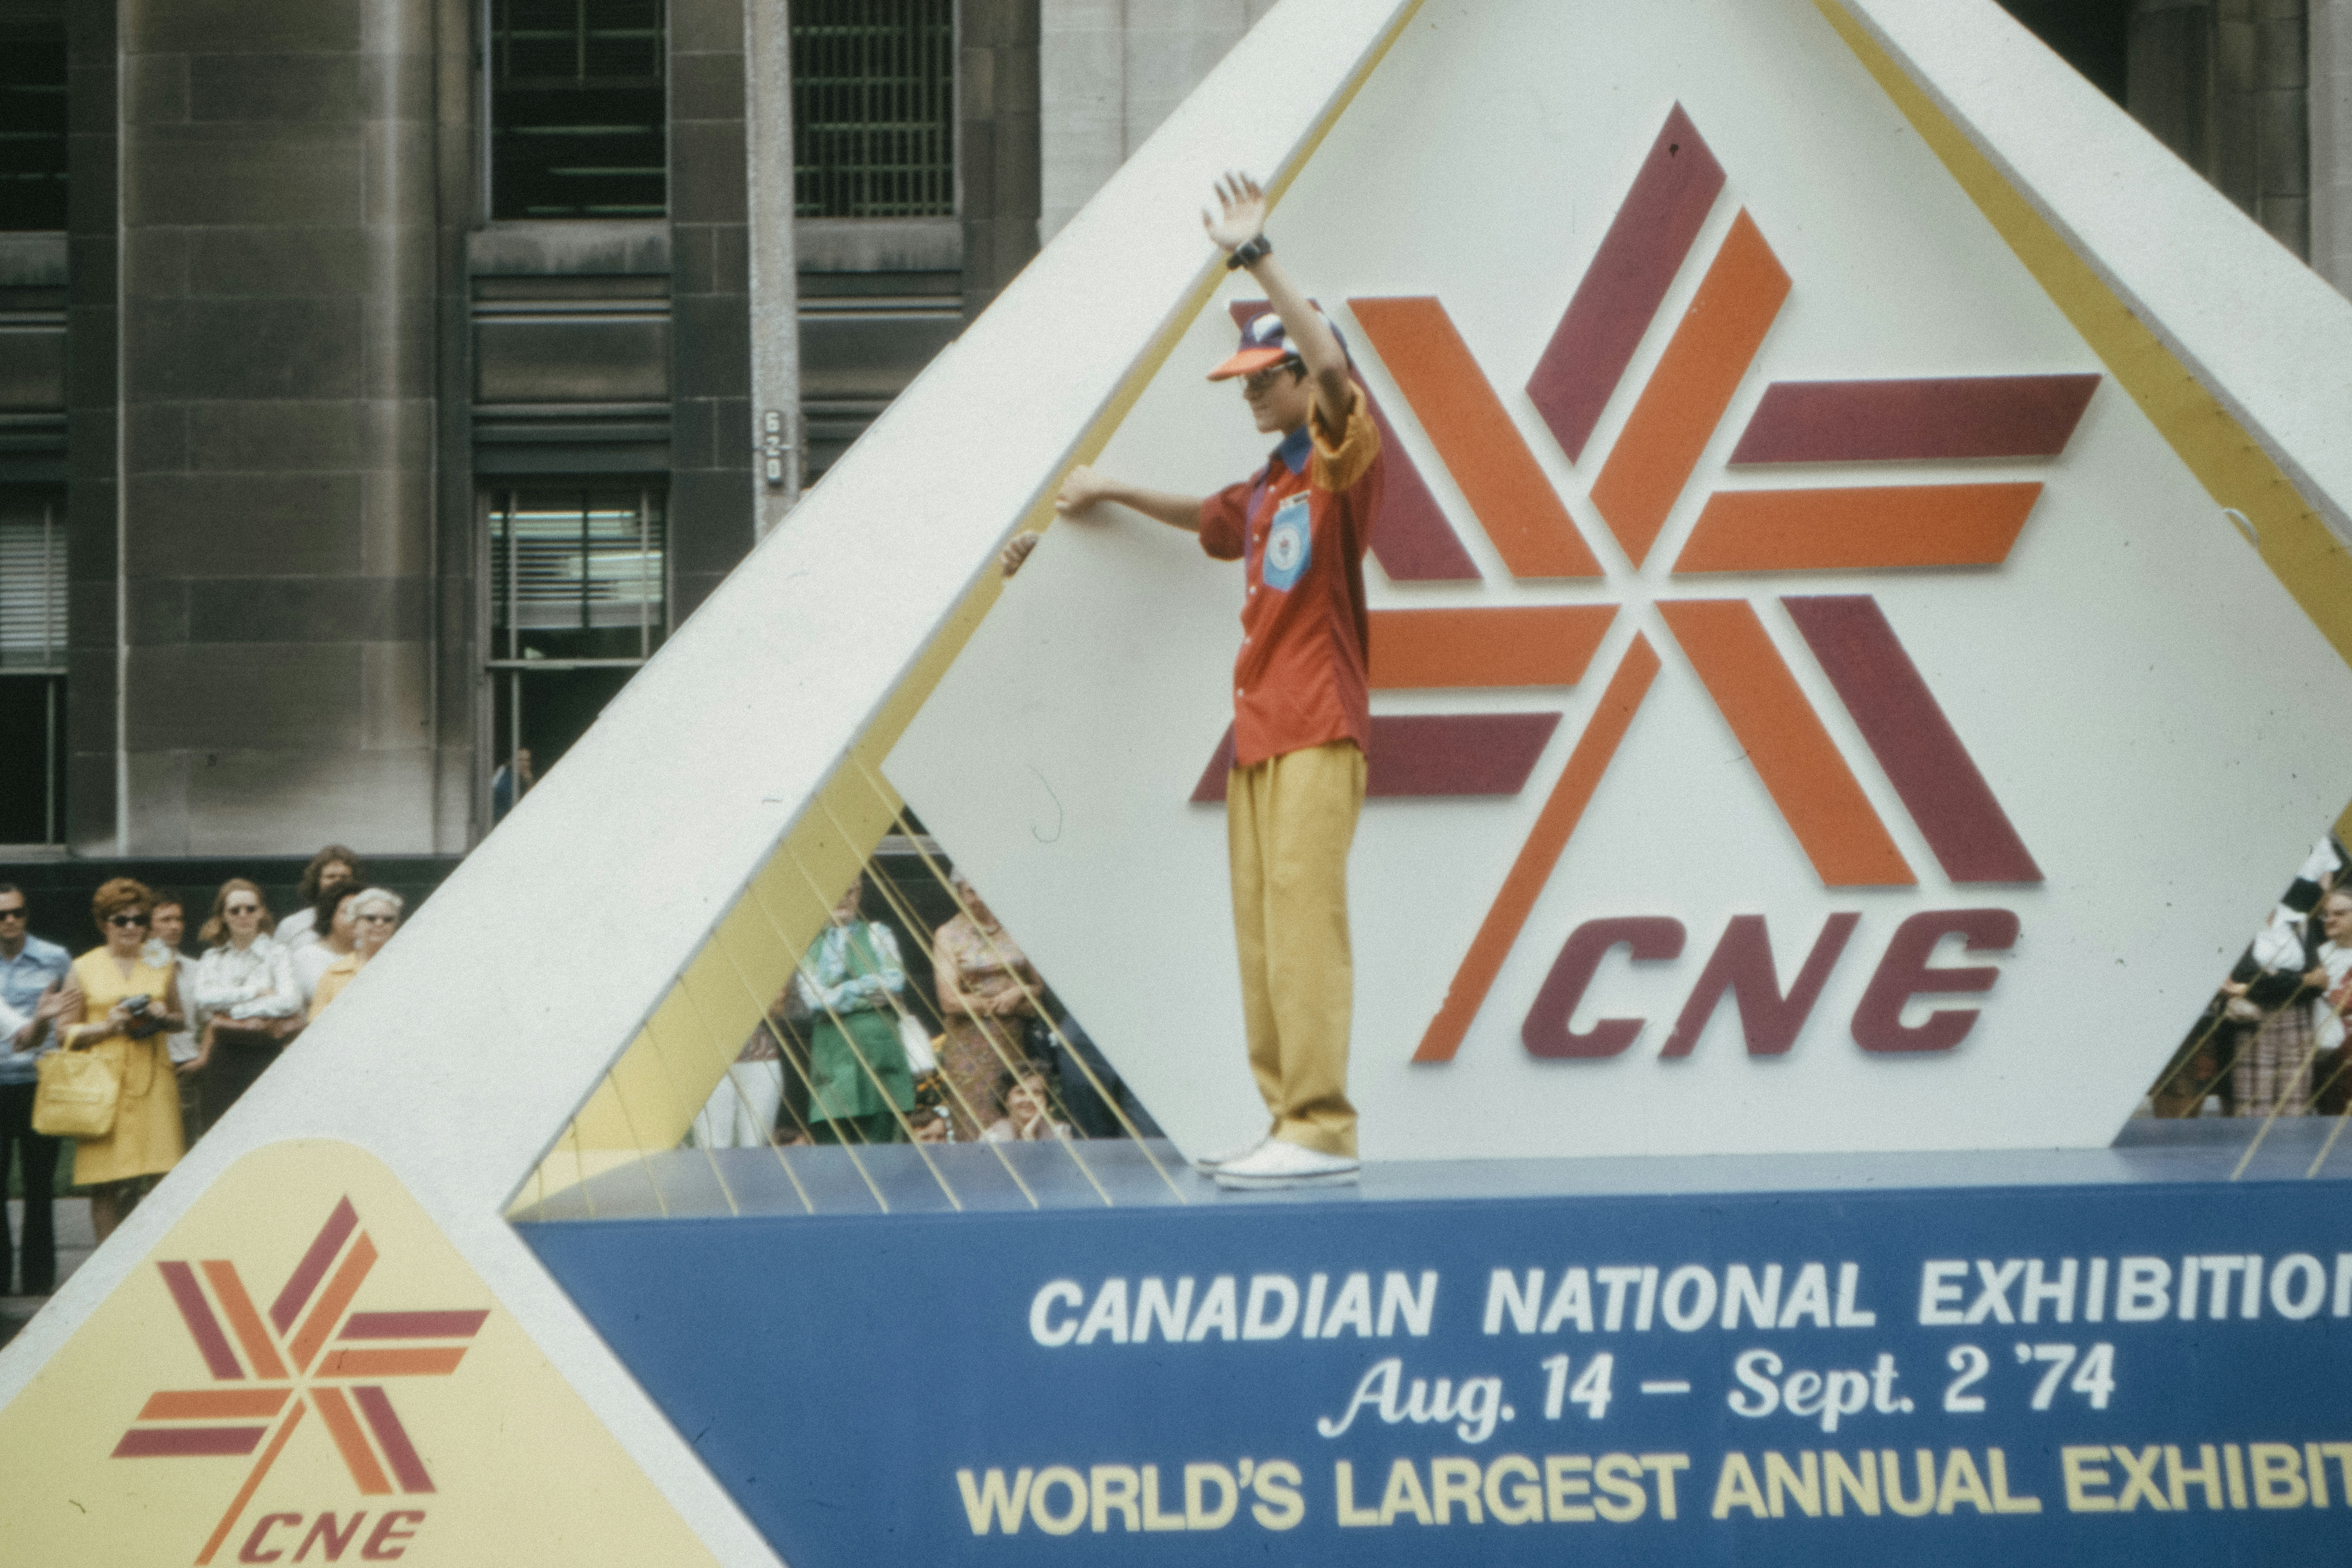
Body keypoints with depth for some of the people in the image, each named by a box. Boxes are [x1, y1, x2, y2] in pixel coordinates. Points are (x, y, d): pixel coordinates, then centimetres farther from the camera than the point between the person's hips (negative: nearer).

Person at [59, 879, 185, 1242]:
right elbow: (66, 1034, 7)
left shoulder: (162, 966, 14)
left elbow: (181, 1021, 22)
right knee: (105, 1185, -5)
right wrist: (106, 1026, -9)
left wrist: (165, 1017, -1)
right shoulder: (84, 969, 8)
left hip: (153, 1079, 2)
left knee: (159, 1177, -6)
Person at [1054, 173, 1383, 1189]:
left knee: (1302, 915, -16)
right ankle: (1287, 1123, 7)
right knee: (1260, 932, 5)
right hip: (1259, 729, 9)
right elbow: (1208, 520, 44)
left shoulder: (1345, 460, -2)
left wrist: (1257, 257, -22)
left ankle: (1323, 1130, -20)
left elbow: (1333, 364, -22)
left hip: (1318, 731, -9)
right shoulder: (1268, 487, 21)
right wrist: (1111, 492, 46)